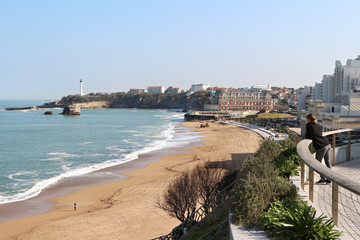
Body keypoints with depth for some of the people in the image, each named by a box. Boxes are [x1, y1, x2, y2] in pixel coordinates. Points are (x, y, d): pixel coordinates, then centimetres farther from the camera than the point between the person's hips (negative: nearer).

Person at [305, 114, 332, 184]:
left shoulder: (308, 125, 0)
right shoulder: (317, 125, 19)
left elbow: (307, 136, 3)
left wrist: (306, 136, 23)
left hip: (321, 147, -7)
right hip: (328, 145, 7)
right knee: (328, 162, 12)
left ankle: (322, 179, 6)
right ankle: (329, 179, 18)